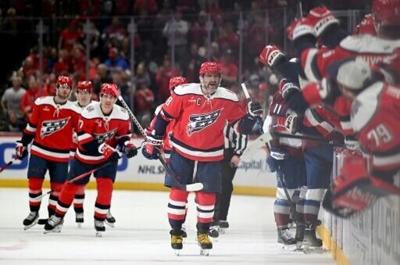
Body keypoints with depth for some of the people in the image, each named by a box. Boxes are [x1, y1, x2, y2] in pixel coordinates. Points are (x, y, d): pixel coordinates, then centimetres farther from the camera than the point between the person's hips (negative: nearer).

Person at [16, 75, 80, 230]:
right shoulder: (41, 103, -1)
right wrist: (22, 144, 8)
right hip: (39, 151, 0)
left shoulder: (74, 110, -3)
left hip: (60, 156, 0)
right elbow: (31, 126, 7)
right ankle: (34, 213, 15)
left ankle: (53, 216, 17)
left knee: (57, 187, 3)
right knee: (34, 182, -2)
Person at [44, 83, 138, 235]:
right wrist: (103, 148, -31)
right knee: (72, 185, 7)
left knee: (106, 186, -15)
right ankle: (58, 218, 24)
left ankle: (100, 220, 3)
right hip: (86, 156, -1)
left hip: (108, 157, 2)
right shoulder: (90, 111, -21)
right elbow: (83, 136, -24)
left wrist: (127, 146, -18)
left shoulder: (122, 115, -9)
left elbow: (124, 134, 4)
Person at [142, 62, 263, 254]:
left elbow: (242, 126, 1)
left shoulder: (229, 100, -7)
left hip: (211, 156, 1)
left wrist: (252, 116, -20)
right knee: (178, 192, -1)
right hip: (182, 152, -1)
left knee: (207, 195, 2)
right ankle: (176, 232, 12)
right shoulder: (184, 94, -15)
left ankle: (203, 232, 20)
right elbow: (164, 116, -6)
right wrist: (153, 141, -2)